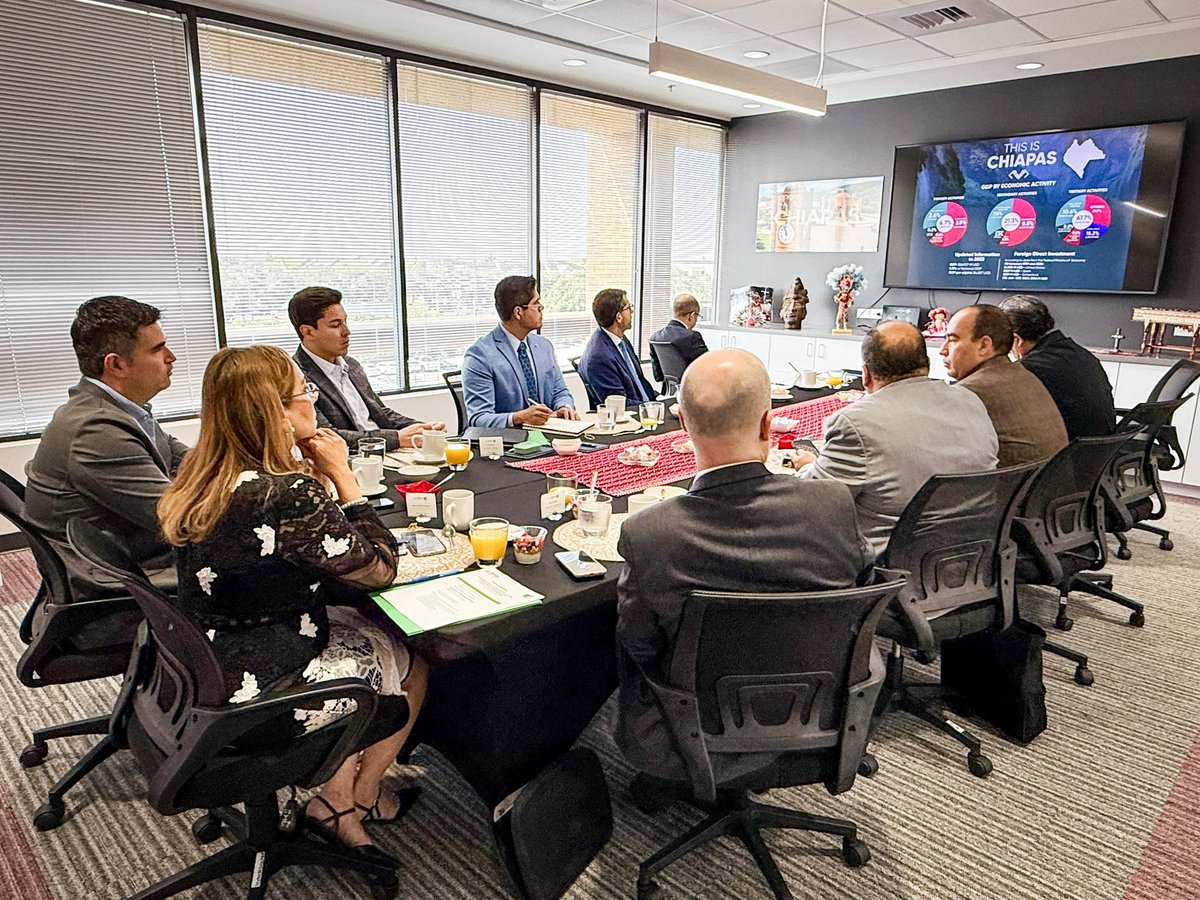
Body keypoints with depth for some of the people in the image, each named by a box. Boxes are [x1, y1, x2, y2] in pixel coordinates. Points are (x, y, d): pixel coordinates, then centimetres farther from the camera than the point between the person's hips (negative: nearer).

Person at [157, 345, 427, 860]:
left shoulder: (203, 479, -2)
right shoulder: (288, 495, -30)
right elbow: (380, 570, -17)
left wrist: (312, 473, -3)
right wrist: (342, 476, -13)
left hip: (205, 678, 8)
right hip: (259, 700, -8)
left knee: (363, 629, 21)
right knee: (413, 659, 13)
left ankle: (337, 798, 24)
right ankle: (359, 800, 35)